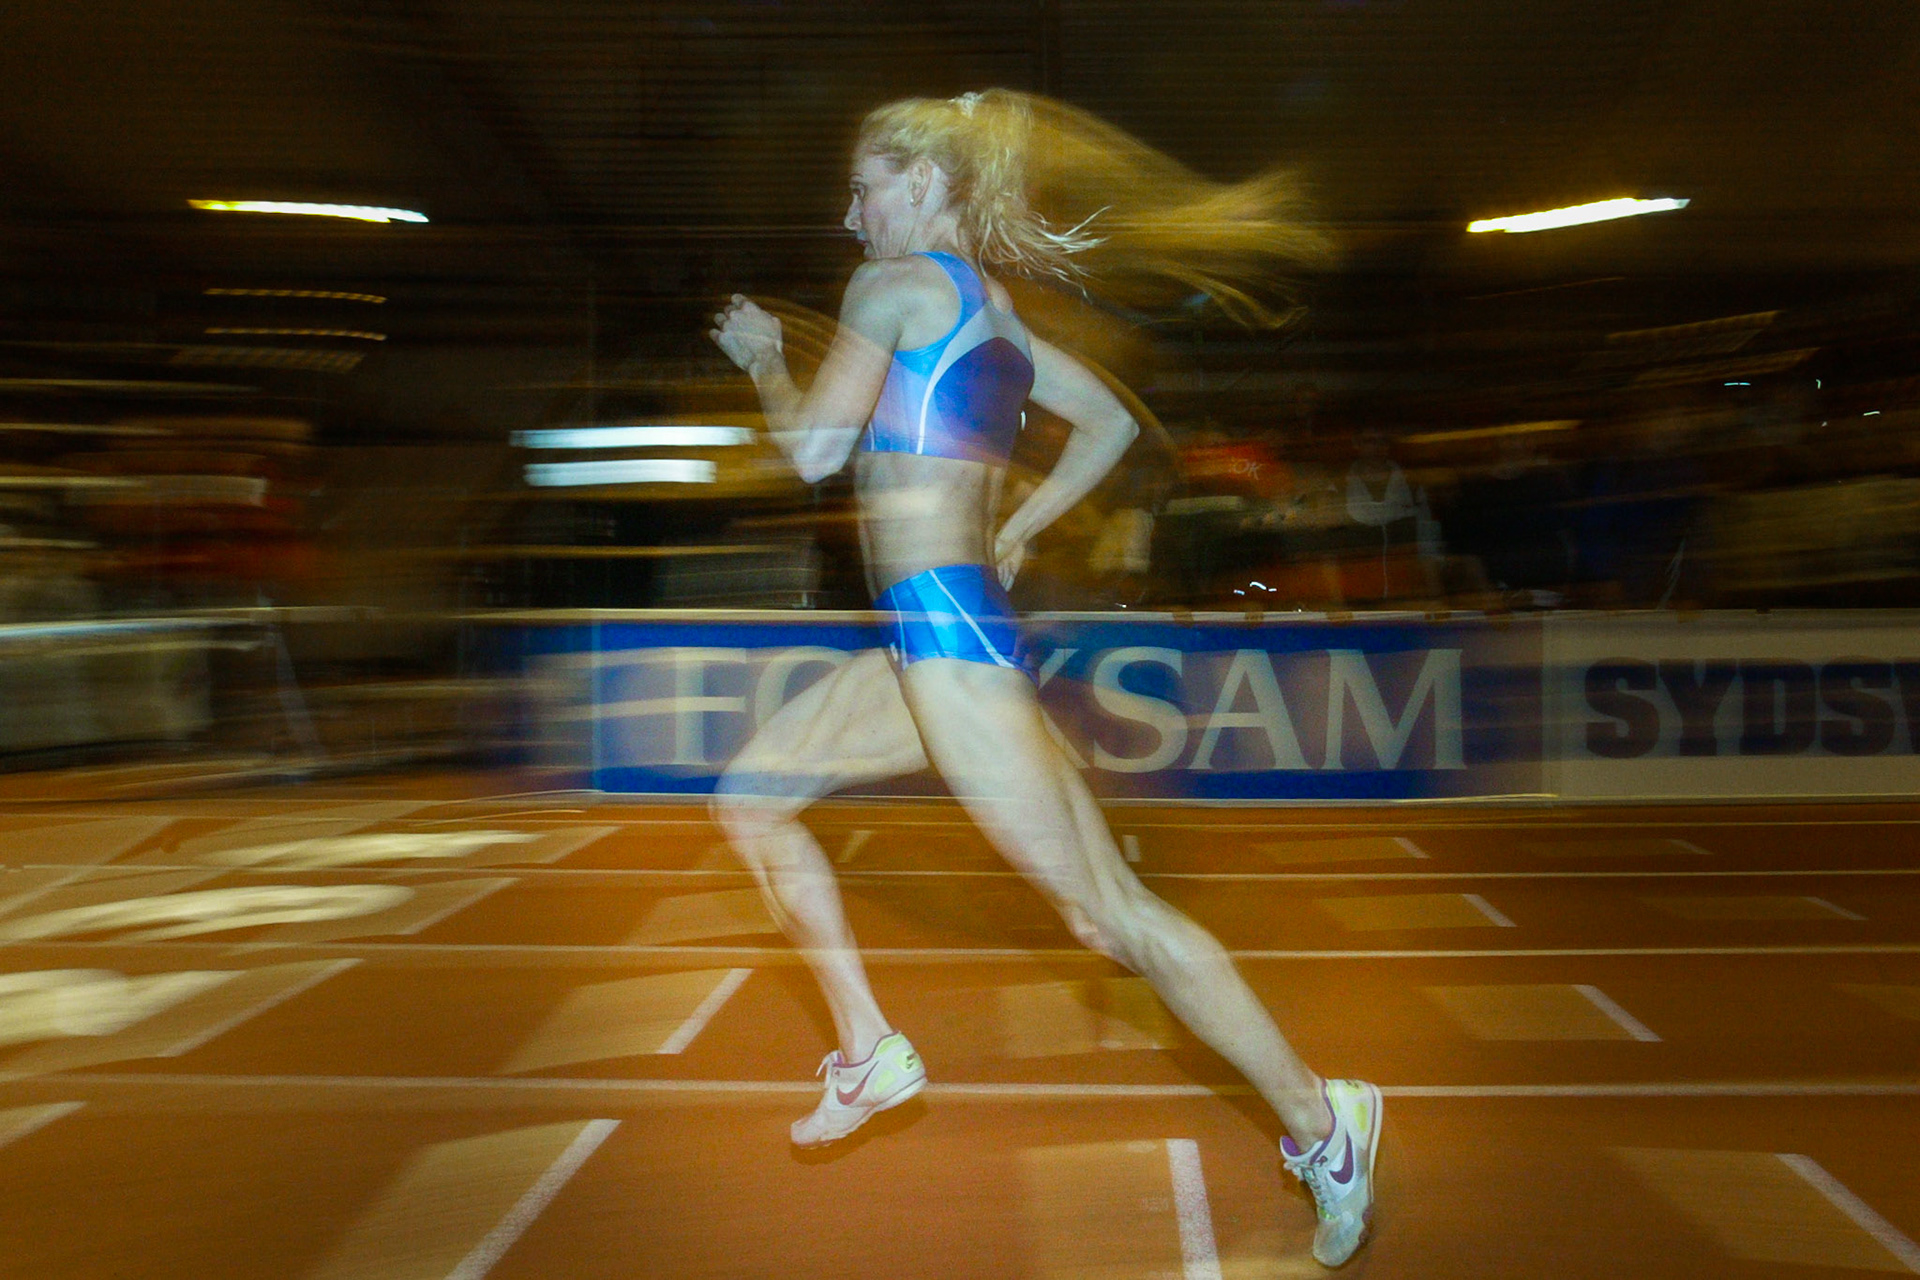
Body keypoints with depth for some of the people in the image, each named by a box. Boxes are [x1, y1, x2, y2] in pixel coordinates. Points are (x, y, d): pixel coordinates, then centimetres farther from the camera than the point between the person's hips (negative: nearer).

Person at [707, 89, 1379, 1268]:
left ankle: (1318, 1119, 1)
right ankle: (872, 1052, 18)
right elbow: (1111, 423, 24)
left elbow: (814, 449, -11)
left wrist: (761, 357, 8)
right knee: (751, 795, 15)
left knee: (1105, 908, -8)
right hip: (935, 631, 10)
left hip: (947, 622, -10)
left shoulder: (894, 286, -6)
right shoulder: (988, 307, 19)